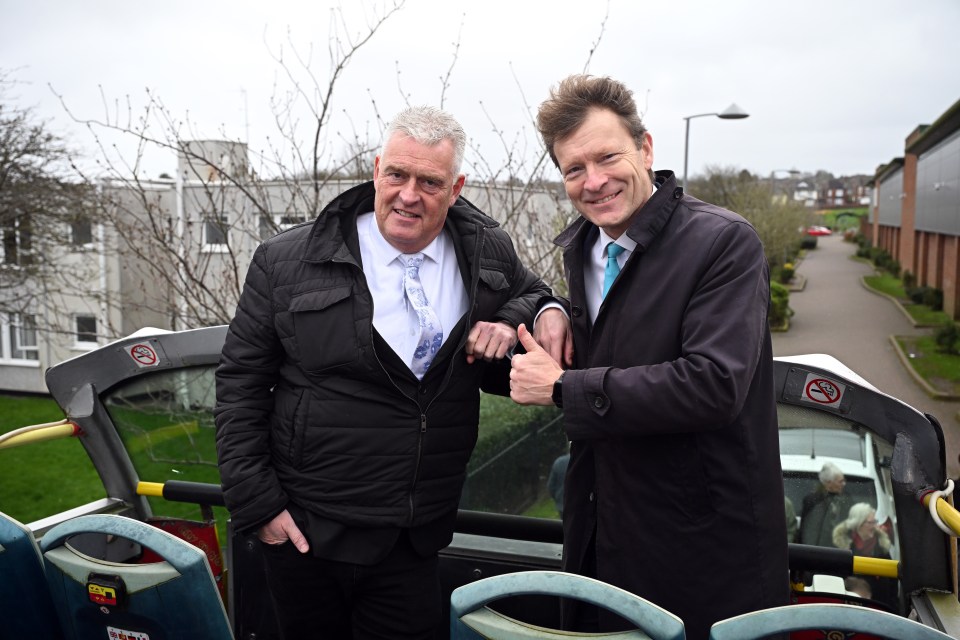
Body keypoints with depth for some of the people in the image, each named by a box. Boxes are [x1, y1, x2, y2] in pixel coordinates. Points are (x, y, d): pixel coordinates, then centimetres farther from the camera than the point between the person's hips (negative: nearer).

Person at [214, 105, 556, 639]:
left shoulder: (488, 254, -1)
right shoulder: (288, 263, -7)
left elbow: (538, 297, 16)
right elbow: (241, 381, -2)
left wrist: (513, 323, -8)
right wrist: (256, 503, -5)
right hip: (306, 534, -1)